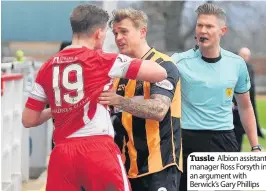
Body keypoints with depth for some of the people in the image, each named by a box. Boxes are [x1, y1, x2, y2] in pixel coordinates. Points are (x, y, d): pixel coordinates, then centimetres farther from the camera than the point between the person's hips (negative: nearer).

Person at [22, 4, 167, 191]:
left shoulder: (48, 68, 10)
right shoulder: (103, 61, -2)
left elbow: (29, 120, 13)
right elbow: (160, 73, -2)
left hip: (62, 153, 4)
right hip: (98, 150, -4)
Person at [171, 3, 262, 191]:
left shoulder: (237, 63, 4)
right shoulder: (181, 61, -5)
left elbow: (245, 107, 15)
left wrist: (255, 146, 12)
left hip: (224, 141, 2)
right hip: (188, 141, -2)